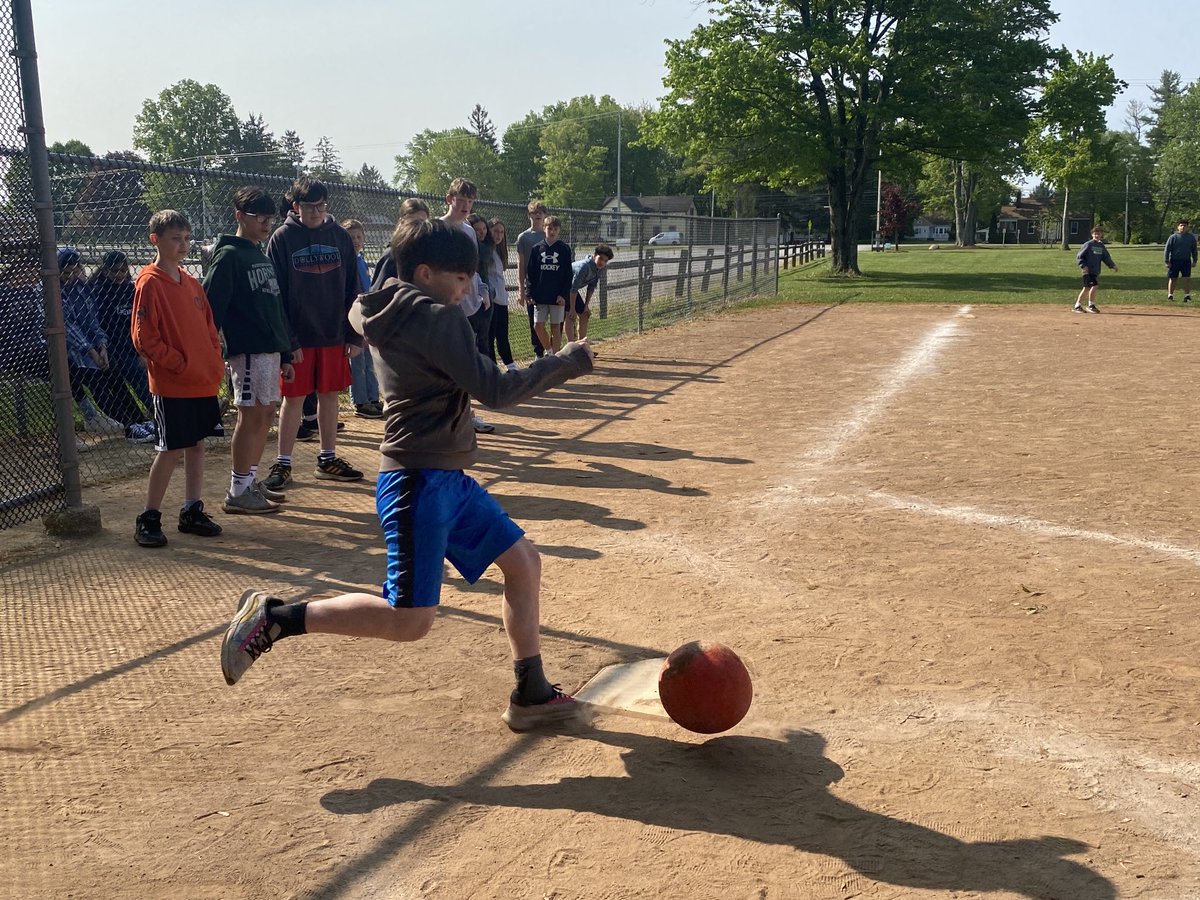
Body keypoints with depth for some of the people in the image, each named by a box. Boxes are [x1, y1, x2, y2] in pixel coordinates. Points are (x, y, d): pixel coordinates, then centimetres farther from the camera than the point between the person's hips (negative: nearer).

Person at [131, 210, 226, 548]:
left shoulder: (191, 283, 13)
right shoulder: (150, 283, -10)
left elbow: (209, 327, 18)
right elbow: (143, 336, -14)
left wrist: (215, 363, 5)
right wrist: (180, 364, -15)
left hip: (204, 382, 7)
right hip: (171, 385, -7)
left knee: (196, 445, 11)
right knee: (170, 450, -3)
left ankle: (192, 511, 21)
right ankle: (148, 519, 7)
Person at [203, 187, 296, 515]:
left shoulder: (263, 257, 19)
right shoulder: (228, 255, -8)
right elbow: (212, 305, -15)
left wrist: (285, 354, 20)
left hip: (270, 349, 9)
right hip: (247, 350, -9)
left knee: (266, 414, 11)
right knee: (250, 416, -7)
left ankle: (251, 481, 20)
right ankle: (238, 493, -1)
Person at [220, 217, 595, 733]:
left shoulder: (385, 314, 12)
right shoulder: (437, 318, -15)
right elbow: (494, 390, -19)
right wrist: (569, 362, -11)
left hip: (448, 477, 11)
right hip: (419, 480, -11)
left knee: (523, 564, 13)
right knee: (410, 619, -12)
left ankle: (531, 695, 21)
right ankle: (276, 618, -2)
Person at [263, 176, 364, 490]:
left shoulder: (340, 236, 4)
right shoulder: (282, 238, -4)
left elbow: (352, 289, 7)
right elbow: (275, 294, -6)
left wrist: (354, 335, 2)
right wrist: (286, 340, -12)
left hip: (334, 334, 3)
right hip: (297, 336, -3)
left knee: (330, 395, 10)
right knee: (293, 398, 2)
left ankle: (328, 459, 22)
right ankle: (282, 464, 12)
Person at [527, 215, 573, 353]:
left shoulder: (564, 249, 1)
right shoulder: (537, 249, 4)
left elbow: (568, 275, 0)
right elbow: (531, 273, 5)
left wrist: (564, 294, -9)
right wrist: (531, 294, -1)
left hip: (558, 296, -1)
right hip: (540, 295, 2)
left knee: (556, 327, 2)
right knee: (538, 326, -1)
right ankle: (549, 351, 19)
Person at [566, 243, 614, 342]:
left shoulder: (600, 268, -7)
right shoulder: (584, 267, -33)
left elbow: (591, 287, 3)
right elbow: (573, 289, -29)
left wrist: (587, 305, 1)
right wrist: (572, 309, -25)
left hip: (570, 289, 9)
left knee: (584, 315, 10)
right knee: (571, 316, -18)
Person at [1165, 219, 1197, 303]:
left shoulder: (1191, 237, 7)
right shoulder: (1173, 237, -2)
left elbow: (1194, 250, 15)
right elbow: (1166, 249, -2)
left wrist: (1194, 261, 10)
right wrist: (1167, 261, -7)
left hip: (1186, 261, 2)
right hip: (1174, 261, -2)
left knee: (1187, 278, -5)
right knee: (1172, 278, 4)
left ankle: (1187, 295, 2)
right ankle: (1170, 295, 13)